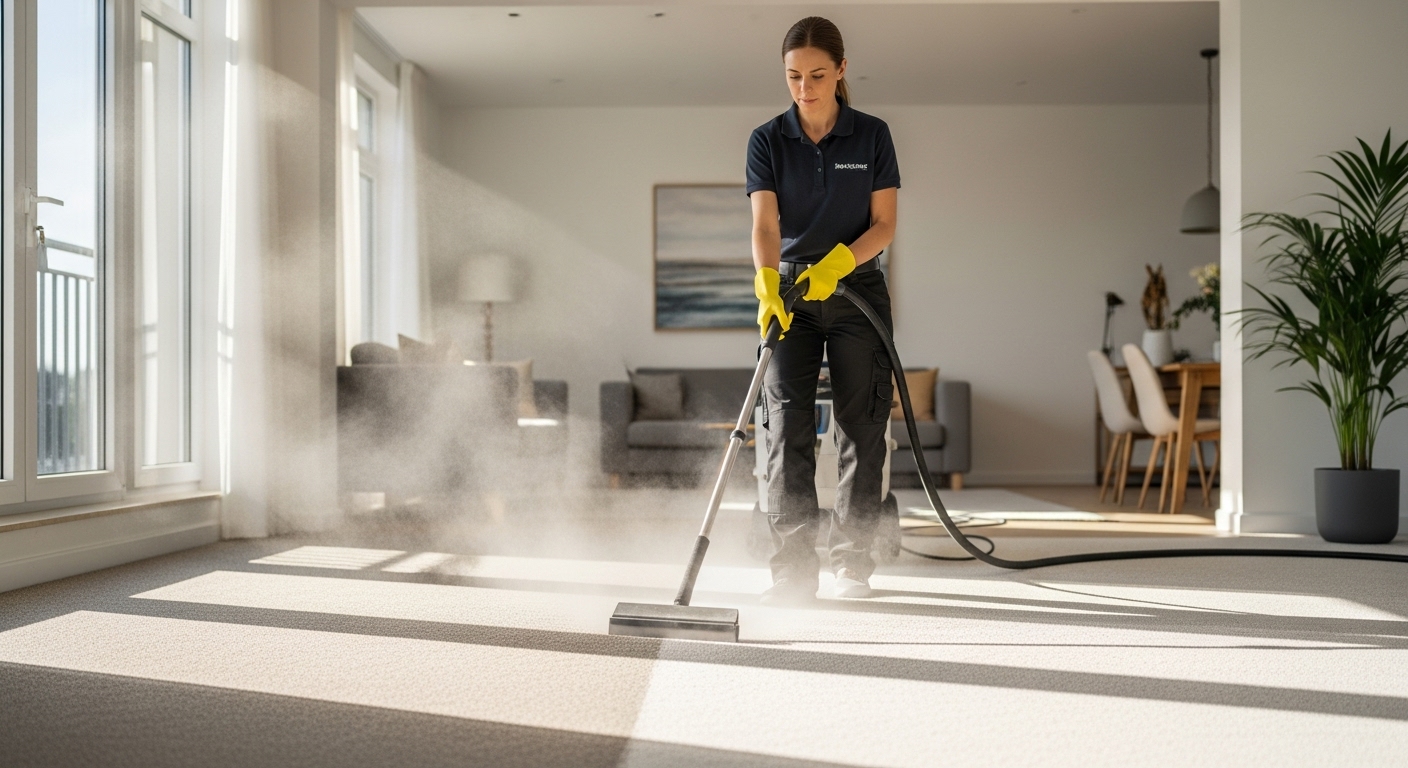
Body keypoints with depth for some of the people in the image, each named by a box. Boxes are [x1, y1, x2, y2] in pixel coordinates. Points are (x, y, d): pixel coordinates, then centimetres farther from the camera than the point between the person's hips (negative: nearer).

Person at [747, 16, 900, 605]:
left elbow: (884, 225, -4)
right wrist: (767, 286, -31)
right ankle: (794, 567, -7)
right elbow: (765, 224, -12)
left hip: (858, 291, 0)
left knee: (860, 425, 1)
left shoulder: (872, 136, -1)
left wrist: (837, 262, -22)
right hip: (791, 293, 0)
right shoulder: (768, 140, -1)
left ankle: (853, 562, 12)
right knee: (788, 425, -9)